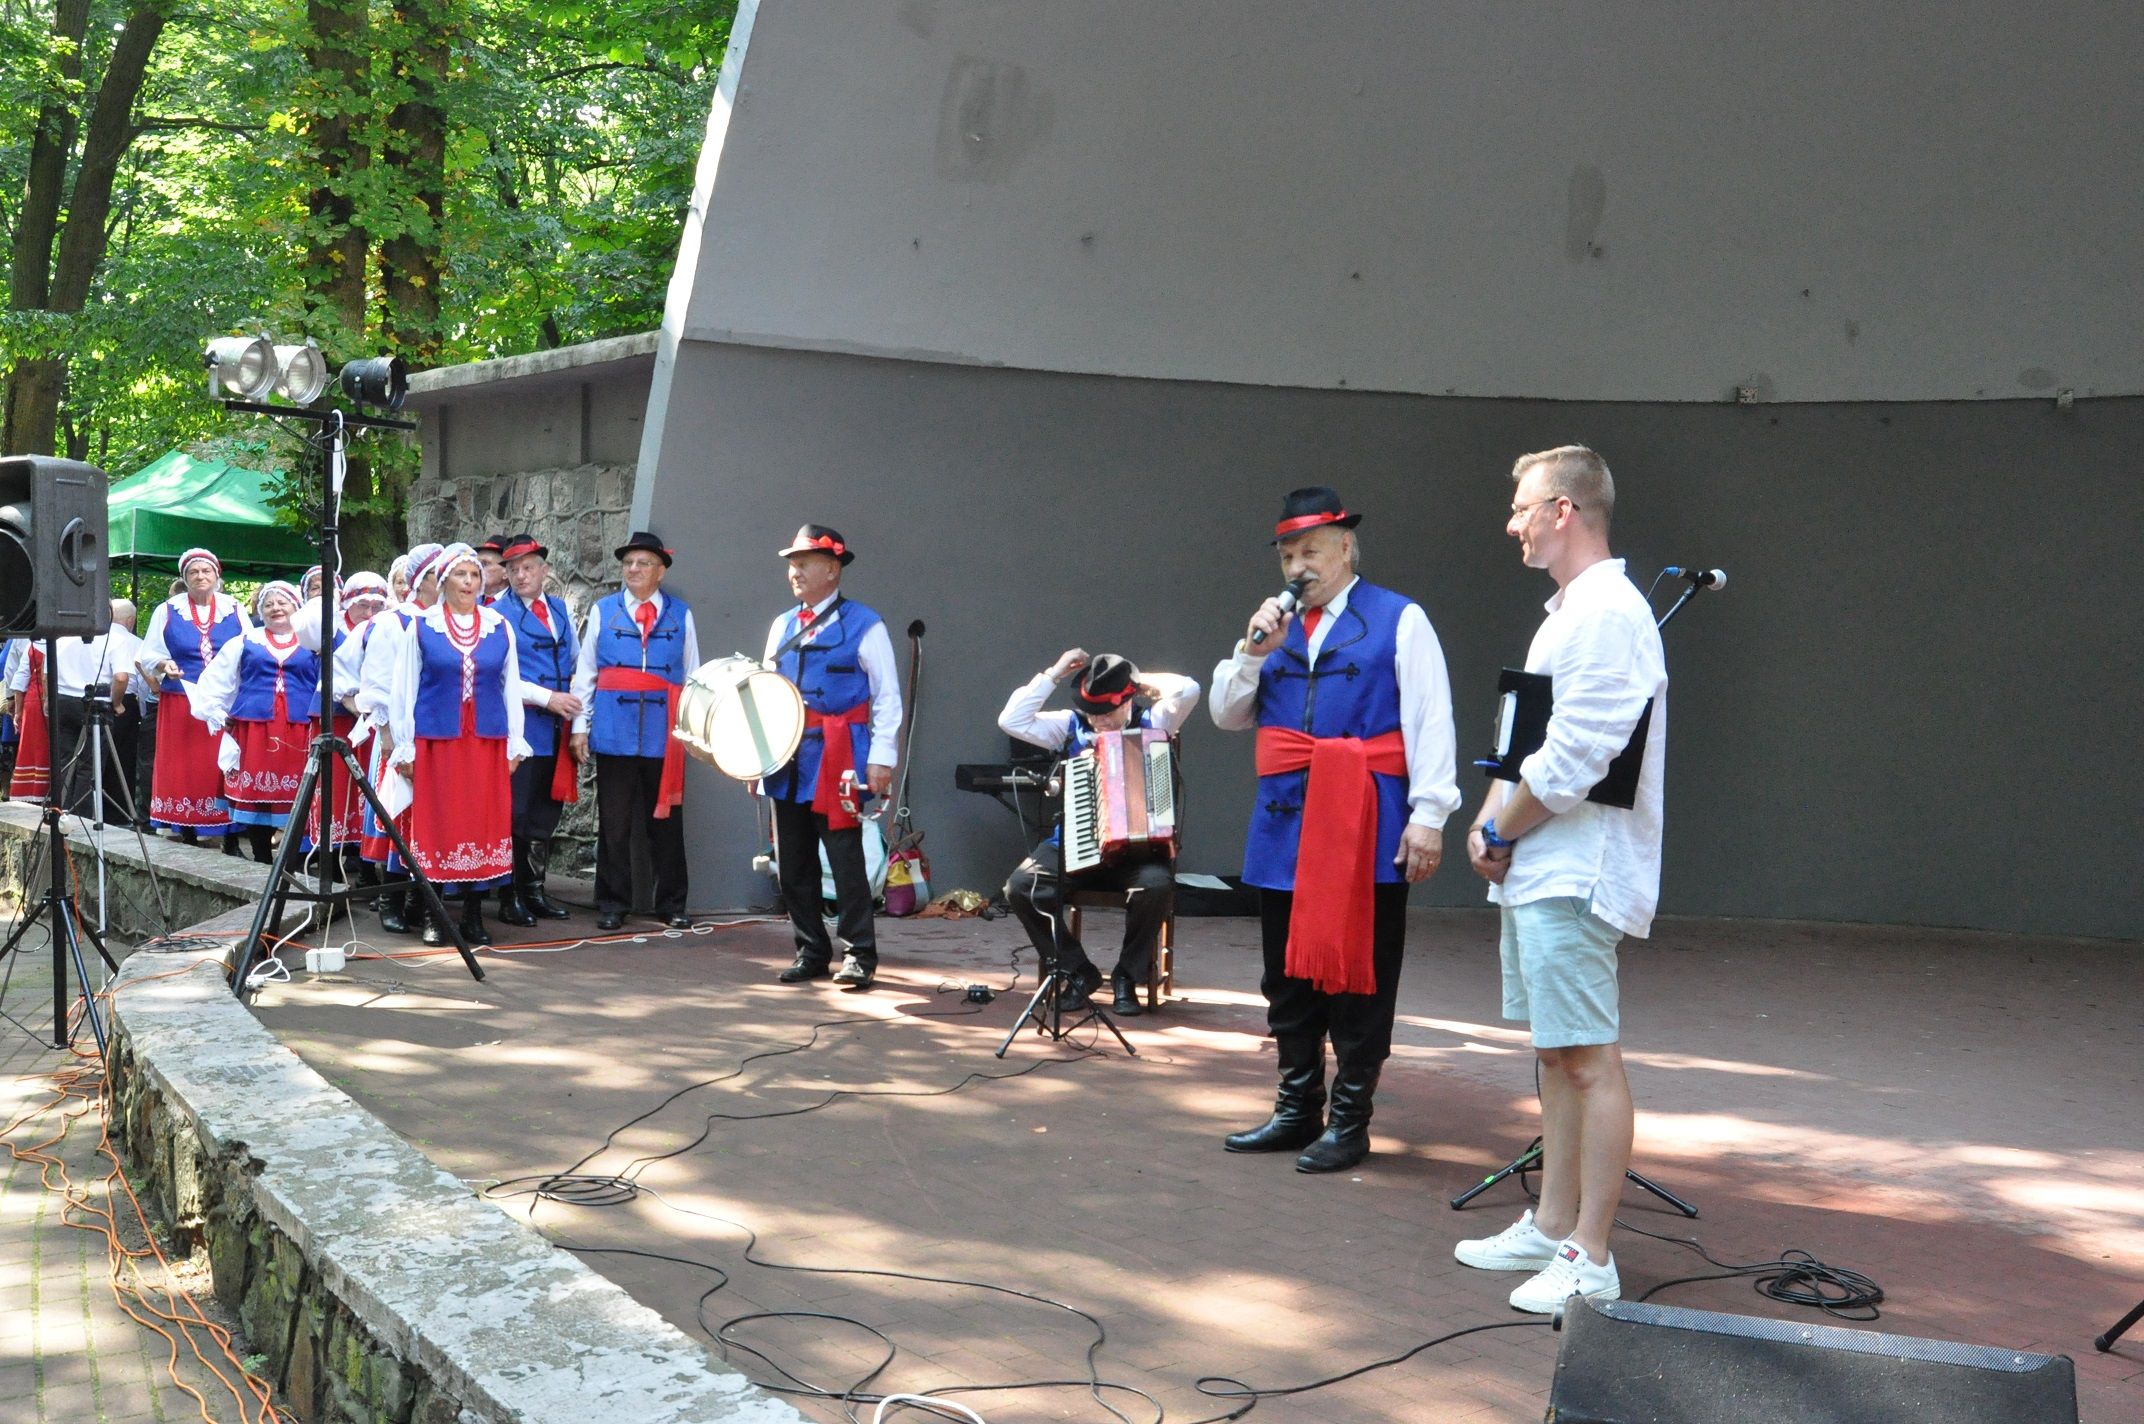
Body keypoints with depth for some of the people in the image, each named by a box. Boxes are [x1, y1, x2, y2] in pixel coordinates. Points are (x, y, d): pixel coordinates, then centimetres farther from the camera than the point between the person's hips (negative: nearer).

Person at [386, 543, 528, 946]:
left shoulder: (500, 628, 9)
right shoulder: (421, 627, 3)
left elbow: (512, 687, 12)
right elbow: (403, 689, 4)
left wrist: (515, 744, 7)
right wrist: (404, 747, 0)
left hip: (487, 743, 2)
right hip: (435, 742, -2)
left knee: (482, 823, 3)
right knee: (436, 823, 0)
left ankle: (473, 916, 12)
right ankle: (433, 917, 11)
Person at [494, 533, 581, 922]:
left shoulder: (561, 609, 14)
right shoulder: (498, 614, -4)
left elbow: (578, 661, 21)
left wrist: (577, 707, 8)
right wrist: (547, 697, -16)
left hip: (557, 730, 6)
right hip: (521, 727, -6)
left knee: (546, 815, 10)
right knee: (514, 816, -2)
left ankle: (534, 890, 19)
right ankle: (509, 898, 6)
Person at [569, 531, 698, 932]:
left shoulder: (680, 614, 6)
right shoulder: (603, 611, 6)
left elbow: (692, 675, 9)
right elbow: (585, 672, 7)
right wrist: (580, 726, 2)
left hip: (665, 732, 0)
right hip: (614, 730, 0)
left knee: (666, 819, 5)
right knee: (613, 822, 5)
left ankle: (672, 905, 15)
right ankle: (613, 904, 15)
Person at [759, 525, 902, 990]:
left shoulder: (864, 625, -2)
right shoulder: (782, 627, 15)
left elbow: (887, 698, -3)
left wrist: (881, 758, -11)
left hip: (837, 760, -6)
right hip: (787, 758, 6)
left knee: (845, 857, -5)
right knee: (793, 860, 8)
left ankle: (859, 956, 3)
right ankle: (811, 951, 19)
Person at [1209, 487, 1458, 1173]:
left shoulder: (1399, 620, -1)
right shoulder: (1279, 626, 15)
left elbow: (1431, 721, -6)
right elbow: (1227, 715, 13)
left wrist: (1428, 814, -14)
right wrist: (1254, 650, -3)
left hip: (1364, 829, -6)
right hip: (1285, 826, 6)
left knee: (1357, 977, 2)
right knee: (1290, 975, 13)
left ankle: (1349, 1122, 12)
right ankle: (1297, 1111, 25)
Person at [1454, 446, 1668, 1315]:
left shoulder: (1607, 614, -15)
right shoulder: (1567, 613, 19)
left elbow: (1571, 763, -21)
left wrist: (1504, 832, -9)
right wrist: (1490, 825, 6)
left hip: (1573, 876, -11)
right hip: (1534, 872, 11)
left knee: (1591, 1060, -6)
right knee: (1556, 1054, 16)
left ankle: (1590, 1259, -1)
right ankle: (1552, 1225, 27)